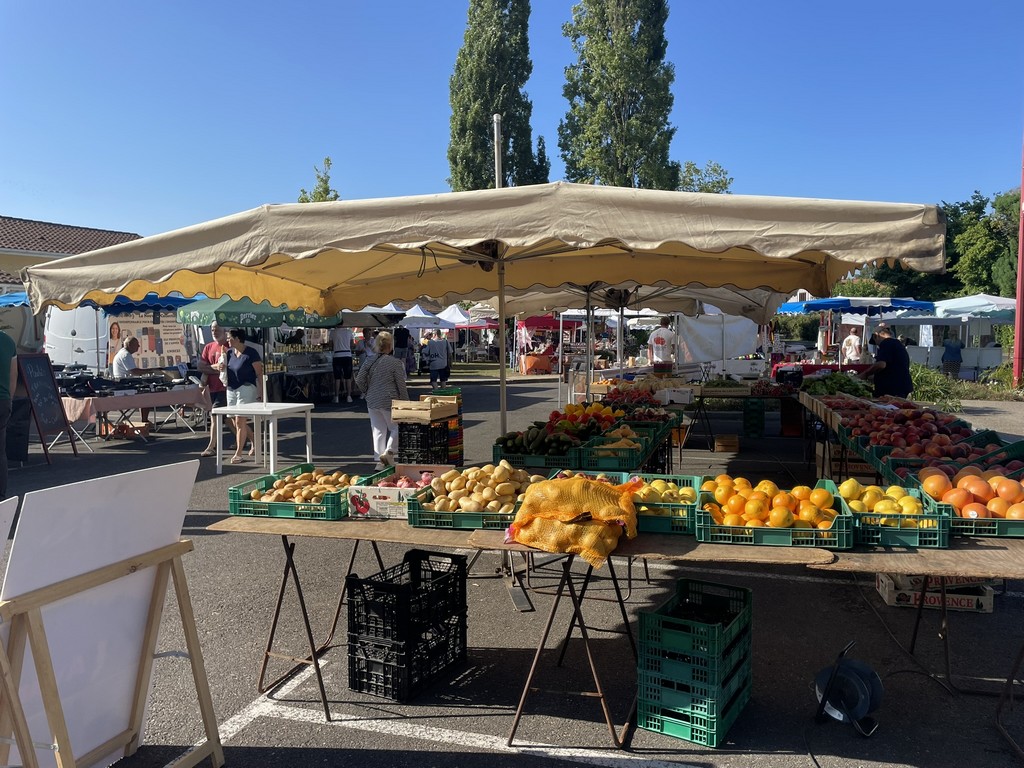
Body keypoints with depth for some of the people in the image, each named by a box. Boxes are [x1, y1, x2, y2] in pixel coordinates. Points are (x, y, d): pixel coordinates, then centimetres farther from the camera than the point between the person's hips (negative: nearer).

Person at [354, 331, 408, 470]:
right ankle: (388, 452, -9)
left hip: (372, 401, 5)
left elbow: (359, 380, 2)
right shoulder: (395, 363, -10)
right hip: (389, 401, -5)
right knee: (396, 428, 10)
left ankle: (379, 461, 13)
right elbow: (401, 385, -8)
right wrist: (406, 402, 1)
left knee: (378, 431, 11)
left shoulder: (370, 362, 4)